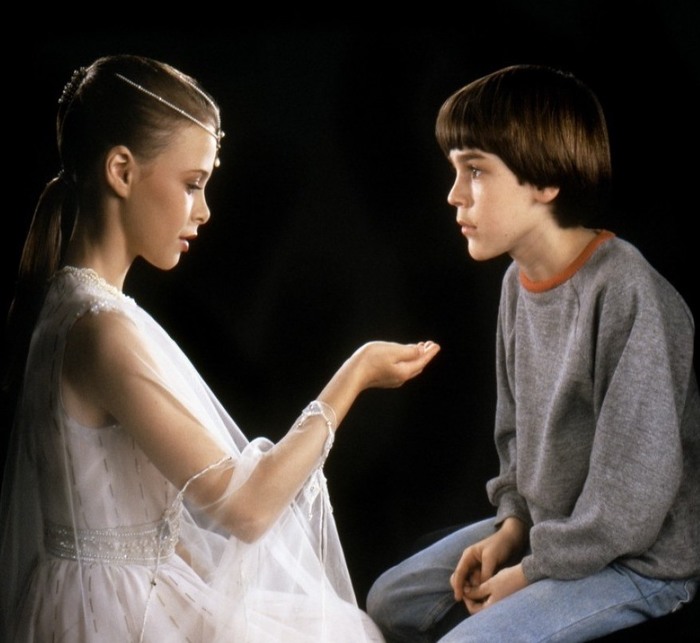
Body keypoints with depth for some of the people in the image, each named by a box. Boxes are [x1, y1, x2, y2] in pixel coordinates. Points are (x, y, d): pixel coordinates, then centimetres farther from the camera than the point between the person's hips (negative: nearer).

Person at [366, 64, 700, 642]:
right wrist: (513, 526, 1)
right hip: (546, 528, 9)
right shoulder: (520, 281, 0)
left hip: (641, 560, -8)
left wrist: (533, 571, -15)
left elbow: (636, 491, -24)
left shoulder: (627, 294, -26)